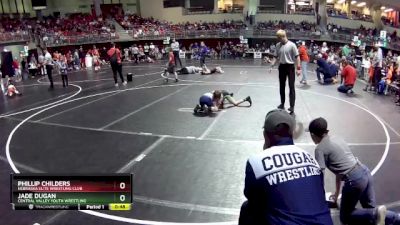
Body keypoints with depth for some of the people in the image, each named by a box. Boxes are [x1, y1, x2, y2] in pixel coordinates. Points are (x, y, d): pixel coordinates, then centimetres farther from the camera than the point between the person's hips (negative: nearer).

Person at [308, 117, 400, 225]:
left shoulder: (320, 149, -6)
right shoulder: (336, 139, 17)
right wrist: (337, 192, 31)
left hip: (354, 180, -8)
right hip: (365, 172, 8)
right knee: (371, 209, 20)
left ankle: (376, 214, -8)